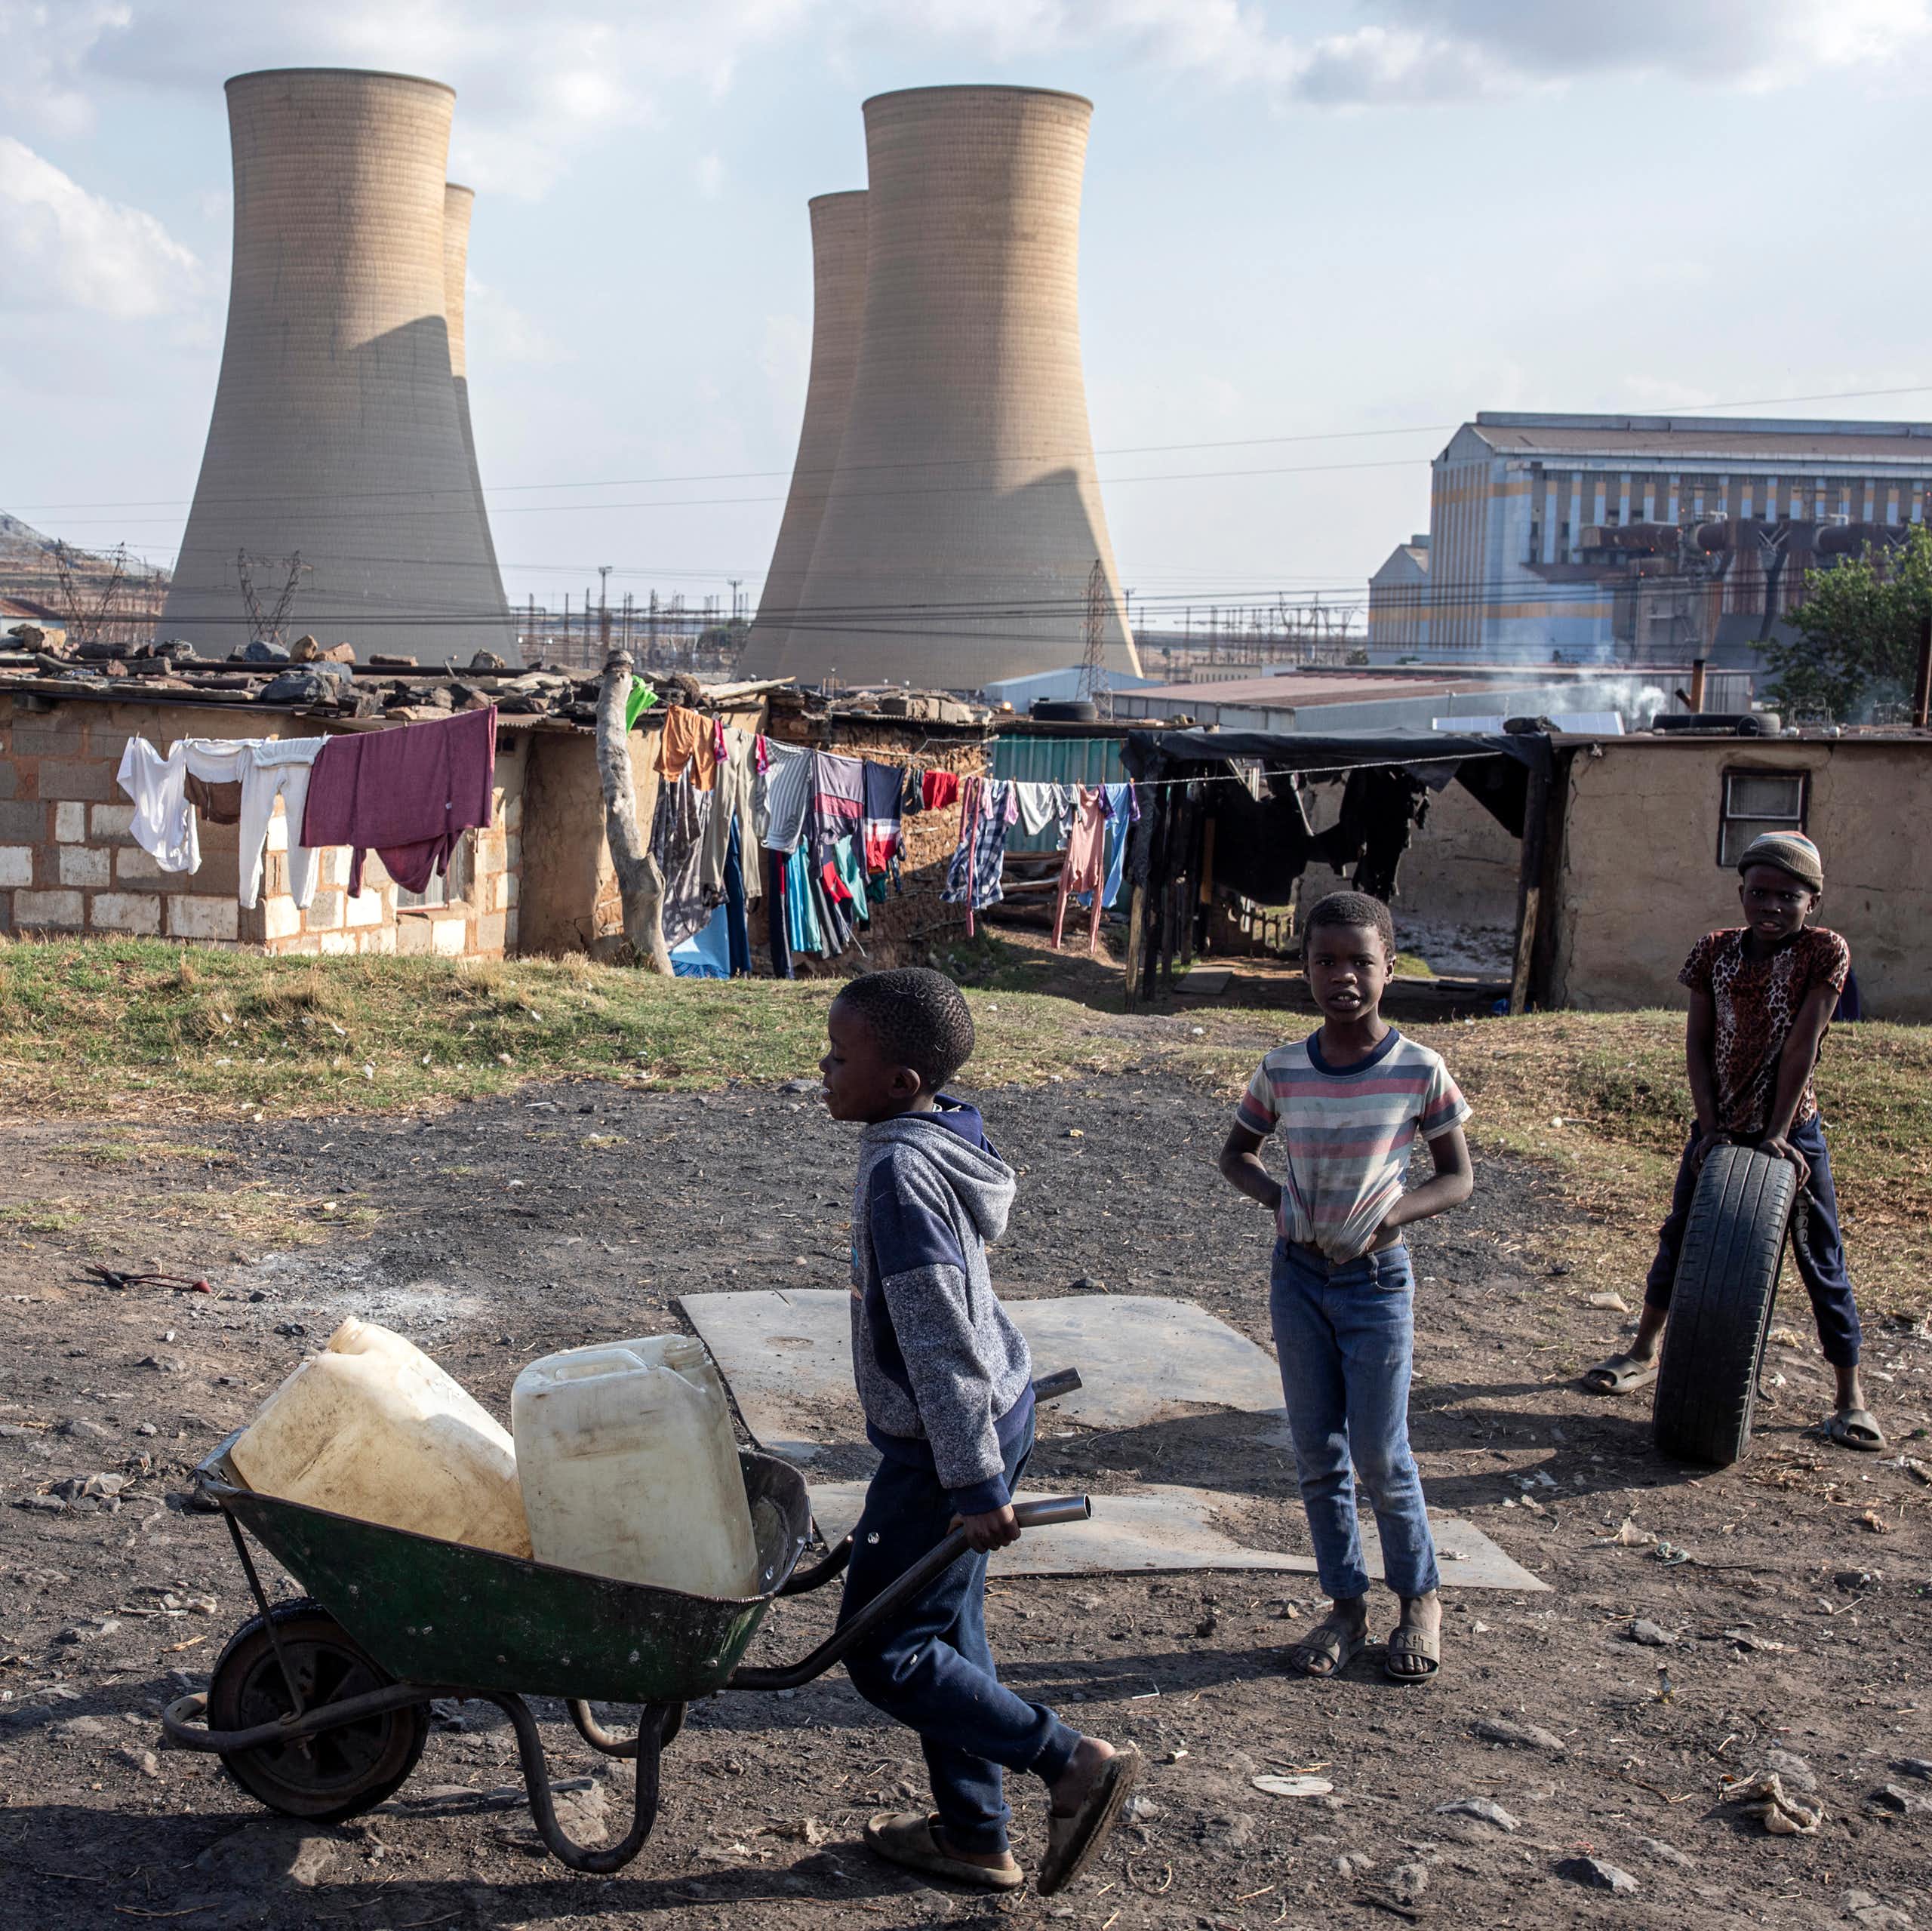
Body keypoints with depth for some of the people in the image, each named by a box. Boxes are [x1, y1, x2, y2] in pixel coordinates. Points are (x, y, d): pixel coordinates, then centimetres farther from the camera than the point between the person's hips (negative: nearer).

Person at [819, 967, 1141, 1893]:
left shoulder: (900, 1171, -25)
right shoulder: (944, 1138, 3)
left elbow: (941, 1340, -25)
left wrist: (975, 1484, -22)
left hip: (949, 1441, -9)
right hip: (996, 1412, 9)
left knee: (880, 1648, 2)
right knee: (946, 1626, 19)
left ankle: (1075, 1763, 5)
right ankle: (973, 1834, 30)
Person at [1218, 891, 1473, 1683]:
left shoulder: (1419, 1071, -12)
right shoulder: (1282, 1070, -4)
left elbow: (1458, 1178, -3)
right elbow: (1235, 1153, 11)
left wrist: (1387, 1214, -20)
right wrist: (1275, 1194, -10)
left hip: (1376, 1282, -3)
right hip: (1298, 1276, 3)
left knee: (1380, 1456, 3)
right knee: (1318, 1456, 9)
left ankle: (1420, 1601, 25)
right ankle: (1346, 1607, 24)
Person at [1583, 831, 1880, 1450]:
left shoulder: (1826, 953, -12)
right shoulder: (1715, 951, -3)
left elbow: (1803, 1043, -16)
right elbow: (1697, 1042, -2)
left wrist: (1777, 1134, -19)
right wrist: (1709, 1125, -9)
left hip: (1792, 1131, -4)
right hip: (1720, 1126, 4)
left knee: (1823, 1263, 1)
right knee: (1679, 1240, 15)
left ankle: (1850, 1399, 9)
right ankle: (1644, 1353, 32)